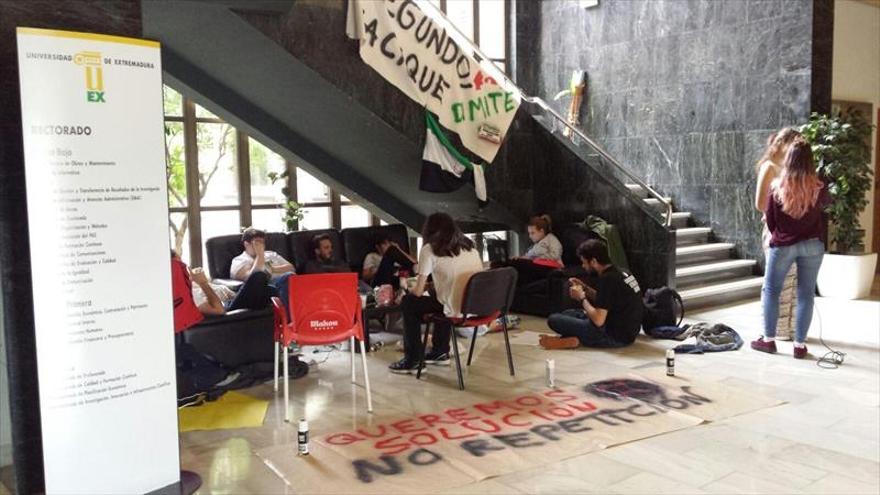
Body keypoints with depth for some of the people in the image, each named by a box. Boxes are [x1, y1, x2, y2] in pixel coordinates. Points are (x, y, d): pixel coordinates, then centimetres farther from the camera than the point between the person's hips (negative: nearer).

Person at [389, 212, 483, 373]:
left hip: (459, 311, -6)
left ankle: (413, 360, 19)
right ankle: (440, 352, 39)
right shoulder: (470, 245, 14)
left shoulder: (429, 250, -1)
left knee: (408, 303, 15)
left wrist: (411, 290, 23)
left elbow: (418, 292, -1)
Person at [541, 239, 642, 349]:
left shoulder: (607, 279, -20)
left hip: (616, 336, -10)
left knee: (554, 320, -11)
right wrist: (585, 288, 9)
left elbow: (598, 320, -23)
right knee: (568, 313, 21)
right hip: (628, 332, 10)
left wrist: (582, 298, -8)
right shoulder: (619, 273, 6)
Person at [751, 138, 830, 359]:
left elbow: (769, 220, -1)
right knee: (806, 294, 7)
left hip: (783, 246, -1)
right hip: (812, 245, 1)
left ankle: (769, 339, 14)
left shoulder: (777, 187, -10)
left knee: (771, 290, 12)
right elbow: (827, 203, 17)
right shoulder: (817, 188, -7)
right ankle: (800, 344, 9)